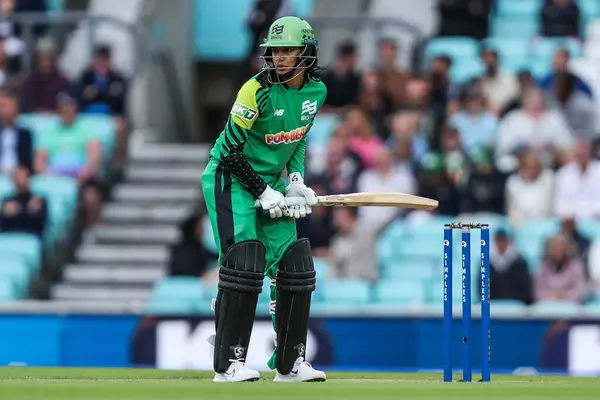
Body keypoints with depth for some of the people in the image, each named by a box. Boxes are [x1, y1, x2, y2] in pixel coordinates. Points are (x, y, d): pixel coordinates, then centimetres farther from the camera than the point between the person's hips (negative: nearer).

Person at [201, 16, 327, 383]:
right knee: (244, 266, -18)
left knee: (295, 267, 3)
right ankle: (228, 364, -14)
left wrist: (296, 180, 3)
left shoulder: (317, 90, -1)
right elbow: (231, 150, -18)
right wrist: (264, 194, -18)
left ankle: (291, 363, 13)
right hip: (231, 179, -7)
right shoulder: (257, 90, -21)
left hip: (271, 181, 7)